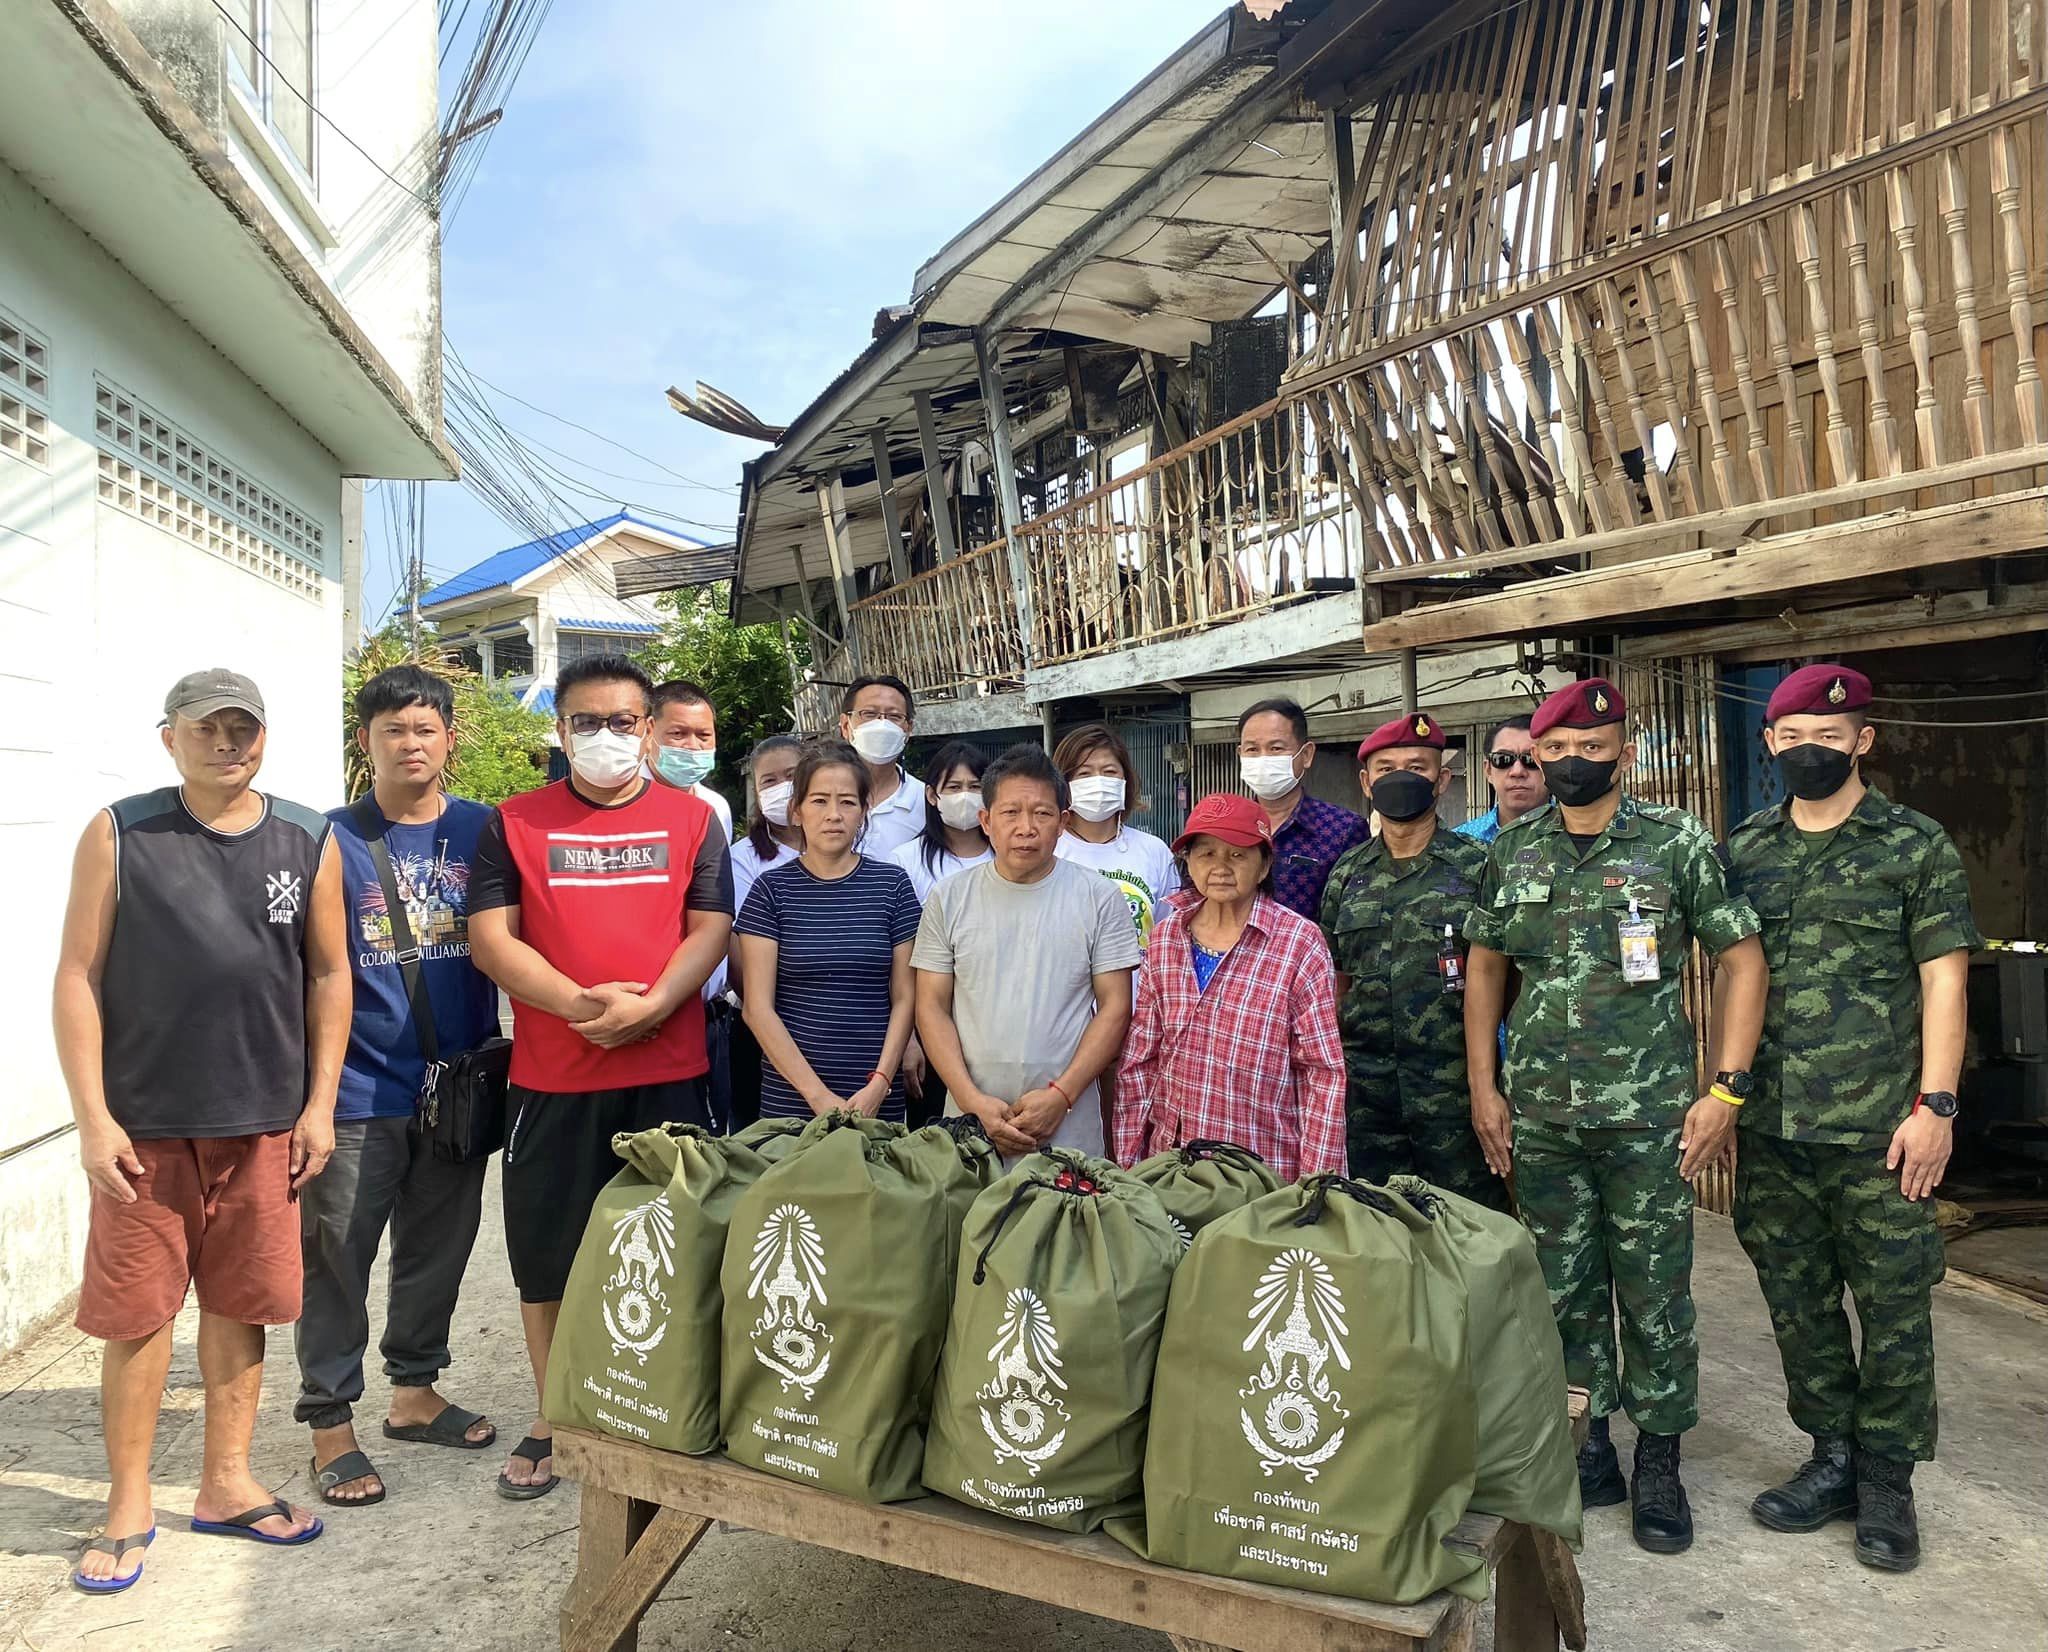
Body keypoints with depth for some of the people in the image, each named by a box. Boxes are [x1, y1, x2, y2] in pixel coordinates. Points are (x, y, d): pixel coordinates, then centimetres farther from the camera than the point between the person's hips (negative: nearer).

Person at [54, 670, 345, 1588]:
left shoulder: (307, 844, 3)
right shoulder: (118, 836, -2)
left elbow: (329, 977, 6)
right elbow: (77, 977, -3)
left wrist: (319, 1105, 2)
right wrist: (92, 1116, -8)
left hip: (264, 1123, 2)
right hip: (143, 1124, -2)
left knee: (238, 1303, 11)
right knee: (137, 1312, 6)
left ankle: (225, 1484, 27)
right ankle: (129, 1507, 22)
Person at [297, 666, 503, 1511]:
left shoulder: (483, 832, 3)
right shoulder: (332, 839, -4)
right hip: (357, 1090, -3)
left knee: (438, 1248, 15)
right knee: (337, 1257, 5)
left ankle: (414, 1391, 34)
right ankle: (331, 1424, 20)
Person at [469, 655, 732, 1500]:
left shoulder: (691, 819, 7)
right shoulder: (515, 822, 5)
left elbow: (710, 930, 1)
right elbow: (490, 937, -2)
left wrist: (649, 1007, -16)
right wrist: (581, 1002, -16)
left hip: (667, 1072, 0)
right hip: (550, 1078, 0)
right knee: (547, 1257, 9)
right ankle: (553, 1422, 27)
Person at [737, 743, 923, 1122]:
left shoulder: (892, 884, 3)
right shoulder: (773, 889, -1)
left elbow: (903, 998, 4)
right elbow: (758, 1008, -5)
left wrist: (879, 1085, -9)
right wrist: (818, 1095, -12)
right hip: (790, 1099, -1)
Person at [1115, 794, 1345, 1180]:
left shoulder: (1300, 944, -8)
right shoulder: (1164, 937, 4)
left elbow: (1324, 1072, -7)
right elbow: (1138, 1059, 7)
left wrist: (1316, 1184, -10)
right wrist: (1128, 1160, 4)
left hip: (1265, 1166, -3)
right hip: (1168, 1155, 4)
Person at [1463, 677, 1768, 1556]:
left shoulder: (1678, 842, -4)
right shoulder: (1512, 850, 5)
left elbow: (1741, 961, -2)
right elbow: (1485, 966, 12)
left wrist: (1726, 1090, -8)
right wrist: (1483, 1085, 6)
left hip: (1649, 1116, -3)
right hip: (1539, 1116, 3)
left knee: (1654, 1295, 6)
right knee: (1564, 1291, 11)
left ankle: (1659, 1462, 22)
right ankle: (1585, 1451, 27)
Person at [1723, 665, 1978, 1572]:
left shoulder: (1916, 845, -1)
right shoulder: (1744, 850, 8)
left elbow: (1943, 978, -4)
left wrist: (1935, 1104, -11)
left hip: (1880, 1130, -3)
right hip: (1771, 1127, 4)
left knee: (1893, 1306, 5)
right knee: (1797, 1301, 12)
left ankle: (1886, 1481, 21)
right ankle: (1833, 1457, 28)